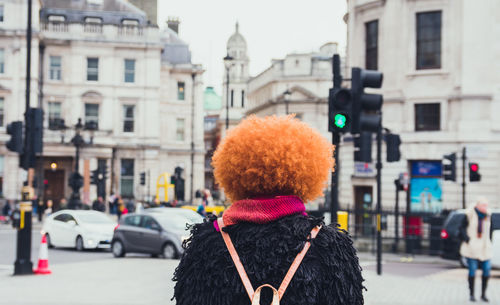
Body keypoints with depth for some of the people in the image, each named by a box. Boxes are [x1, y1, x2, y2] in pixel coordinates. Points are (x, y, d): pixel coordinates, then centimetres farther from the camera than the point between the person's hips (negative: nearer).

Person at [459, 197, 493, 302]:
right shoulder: (470, 214, -7)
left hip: (484, 248, 4)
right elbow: (462, 228, -2)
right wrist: (467, 240, -12)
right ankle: (471, 294, 9)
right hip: (472, 247, -4)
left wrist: (489, 243, 12)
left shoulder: (488, 215, 6)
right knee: (472, 271, -3)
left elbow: (490, 229, 17)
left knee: (487, 270, -1)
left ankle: (483, 294, 13)